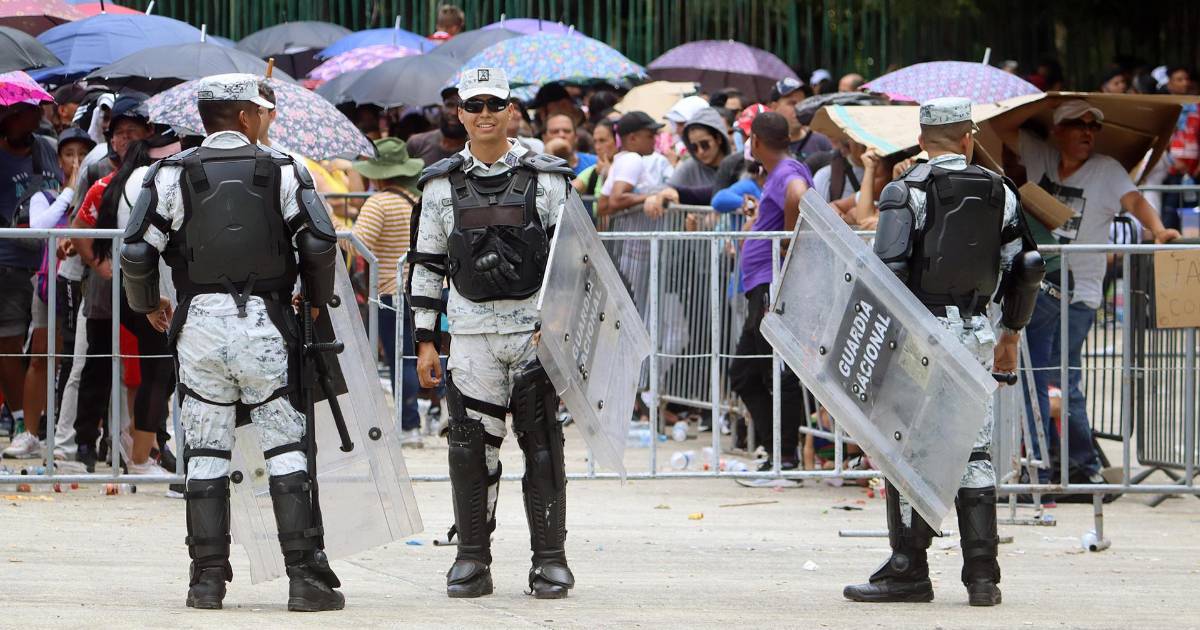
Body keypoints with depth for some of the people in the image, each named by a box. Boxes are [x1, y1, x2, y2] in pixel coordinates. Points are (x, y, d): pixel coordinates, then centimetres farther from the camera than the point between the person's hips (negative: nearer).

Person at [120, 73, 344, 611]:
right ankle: (306, 576, -4)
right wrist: (317, 299, 14)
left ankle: (208, 578, 4)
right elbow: (320, 242, -4)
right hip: (264, 322, -1)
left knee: (204, 454, 6)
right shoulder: (282, 171, 2)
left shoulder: (173, 174, 2)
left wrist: (148, 304, 15)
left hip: (199, 324, 1)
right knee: (286, 448, 2)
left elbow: (137, 250, -3)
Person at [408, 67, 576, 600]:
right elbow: (426, 265, 11)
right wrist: (425, 341, 6)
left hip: (536, 328, -1)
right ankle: (472, 559, 6)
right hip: (472, 330, 1)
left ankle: (550, 559, 6)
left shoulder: (548, 178, 3)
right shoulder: (442, 185, 8)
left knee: (542, 445, 0)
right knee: (470, 445, -2)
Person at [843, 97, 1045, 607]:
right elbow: (1024, 268, 11)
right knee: (974, 452, 8)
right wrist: (1012, 334, 22)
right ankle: (981, 573, 5)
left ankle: (908, 570, -1)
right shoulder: (999, 193, 9)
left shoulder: (906, 191, -5)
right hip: (975, 334, 4)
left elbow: (889, 269, -14)